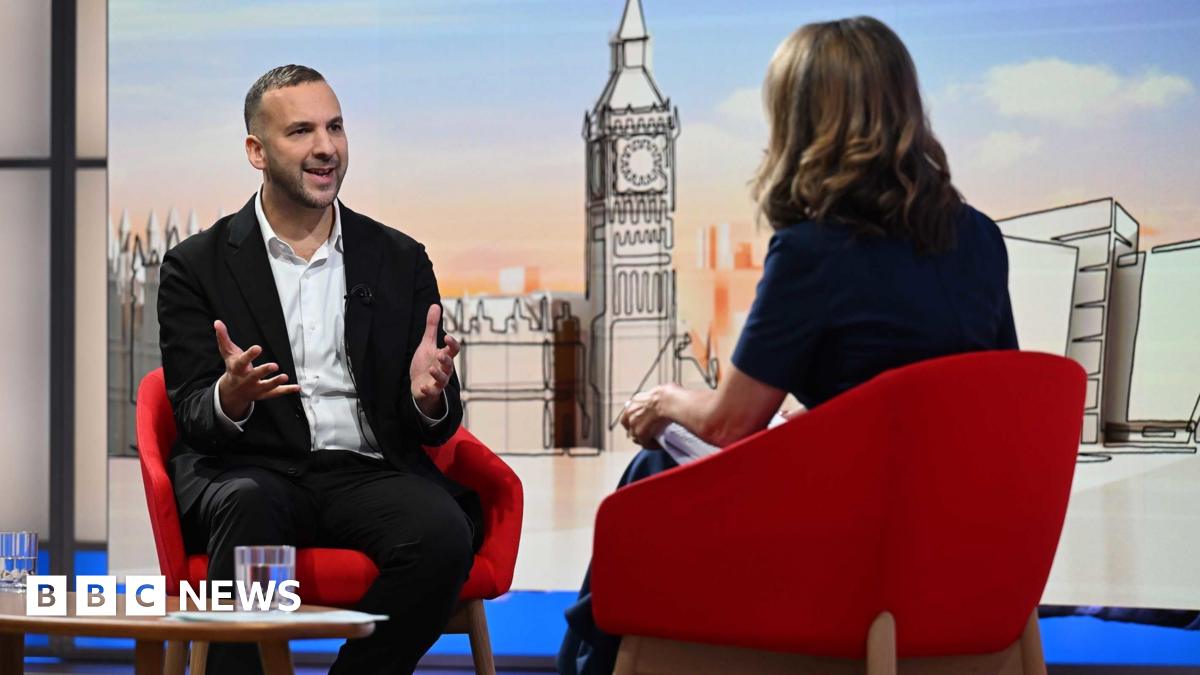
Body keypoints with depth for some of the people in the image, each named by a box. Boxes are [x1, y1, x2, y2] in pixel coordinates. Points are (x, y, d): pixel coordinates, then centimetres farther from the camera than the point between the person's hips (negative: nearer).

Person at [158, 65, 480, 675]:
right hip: (251, 469, -2)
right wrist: (231, 396, -23)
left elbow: (434, 430, 13)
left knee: (444, 531, -30)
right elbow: (192, 417, 1)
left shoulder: (401, 262, 15)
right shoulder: (197, 267, 8)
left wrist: (428, 396, -12)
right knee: (249, 505, -37)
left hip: (369, 472, 2)